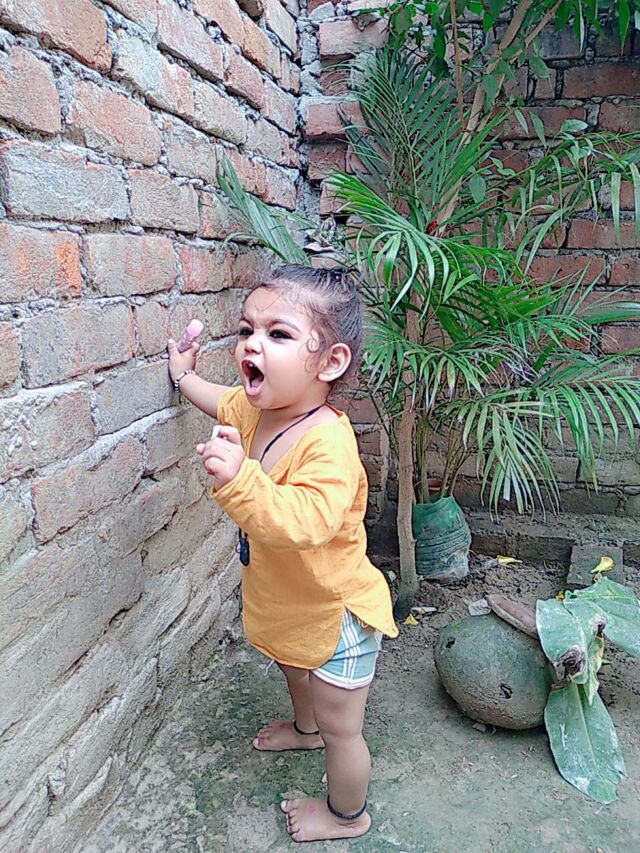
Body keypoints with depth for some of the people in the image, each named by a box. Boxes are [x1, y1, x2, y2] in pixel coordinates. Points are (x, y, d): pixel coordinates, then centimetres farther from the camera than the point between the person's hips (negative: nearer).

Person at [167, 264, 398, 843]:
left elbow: (305, 522, -51)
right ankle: (305, 728, 70)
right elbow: (226, 404, 14)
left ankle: (347, 815, 45)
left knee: (341, 728, 15)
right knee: (294, 670, 37)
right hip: (287, 602, 9)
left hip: (337, 613, -9)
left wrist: (239, 479, -62)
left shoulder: (327, 443, -38)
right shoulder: (255, 409, -11)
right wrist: (186, 376, 26)